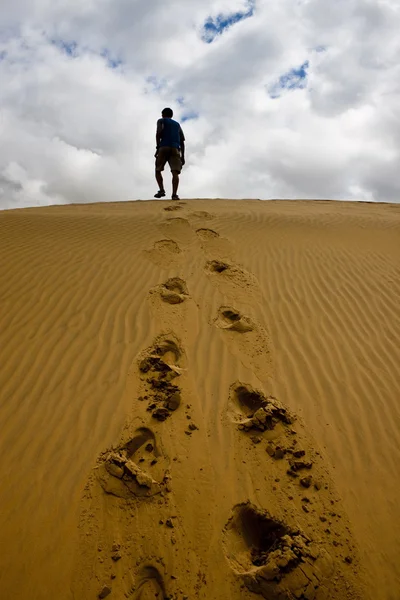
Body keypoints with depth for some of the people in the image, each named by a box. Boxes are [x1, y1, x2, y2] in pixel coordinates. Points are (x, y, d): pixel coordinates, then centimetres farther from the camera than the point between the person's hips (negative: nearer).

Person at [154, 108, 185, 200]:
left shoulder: (161, 121, 18)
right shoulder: (177, 124, 30)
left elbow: (159, 132, -4)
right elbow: (182, 141, 20)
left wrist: (157, 147, -4)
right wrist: (182, 156, 16)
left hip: (164, 147, -3)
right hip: (175, 148, 3)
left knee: (158, 170, 8)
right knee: (175, 172, -12)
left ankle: (161, 190, -13)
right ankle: (174, 194, -29)